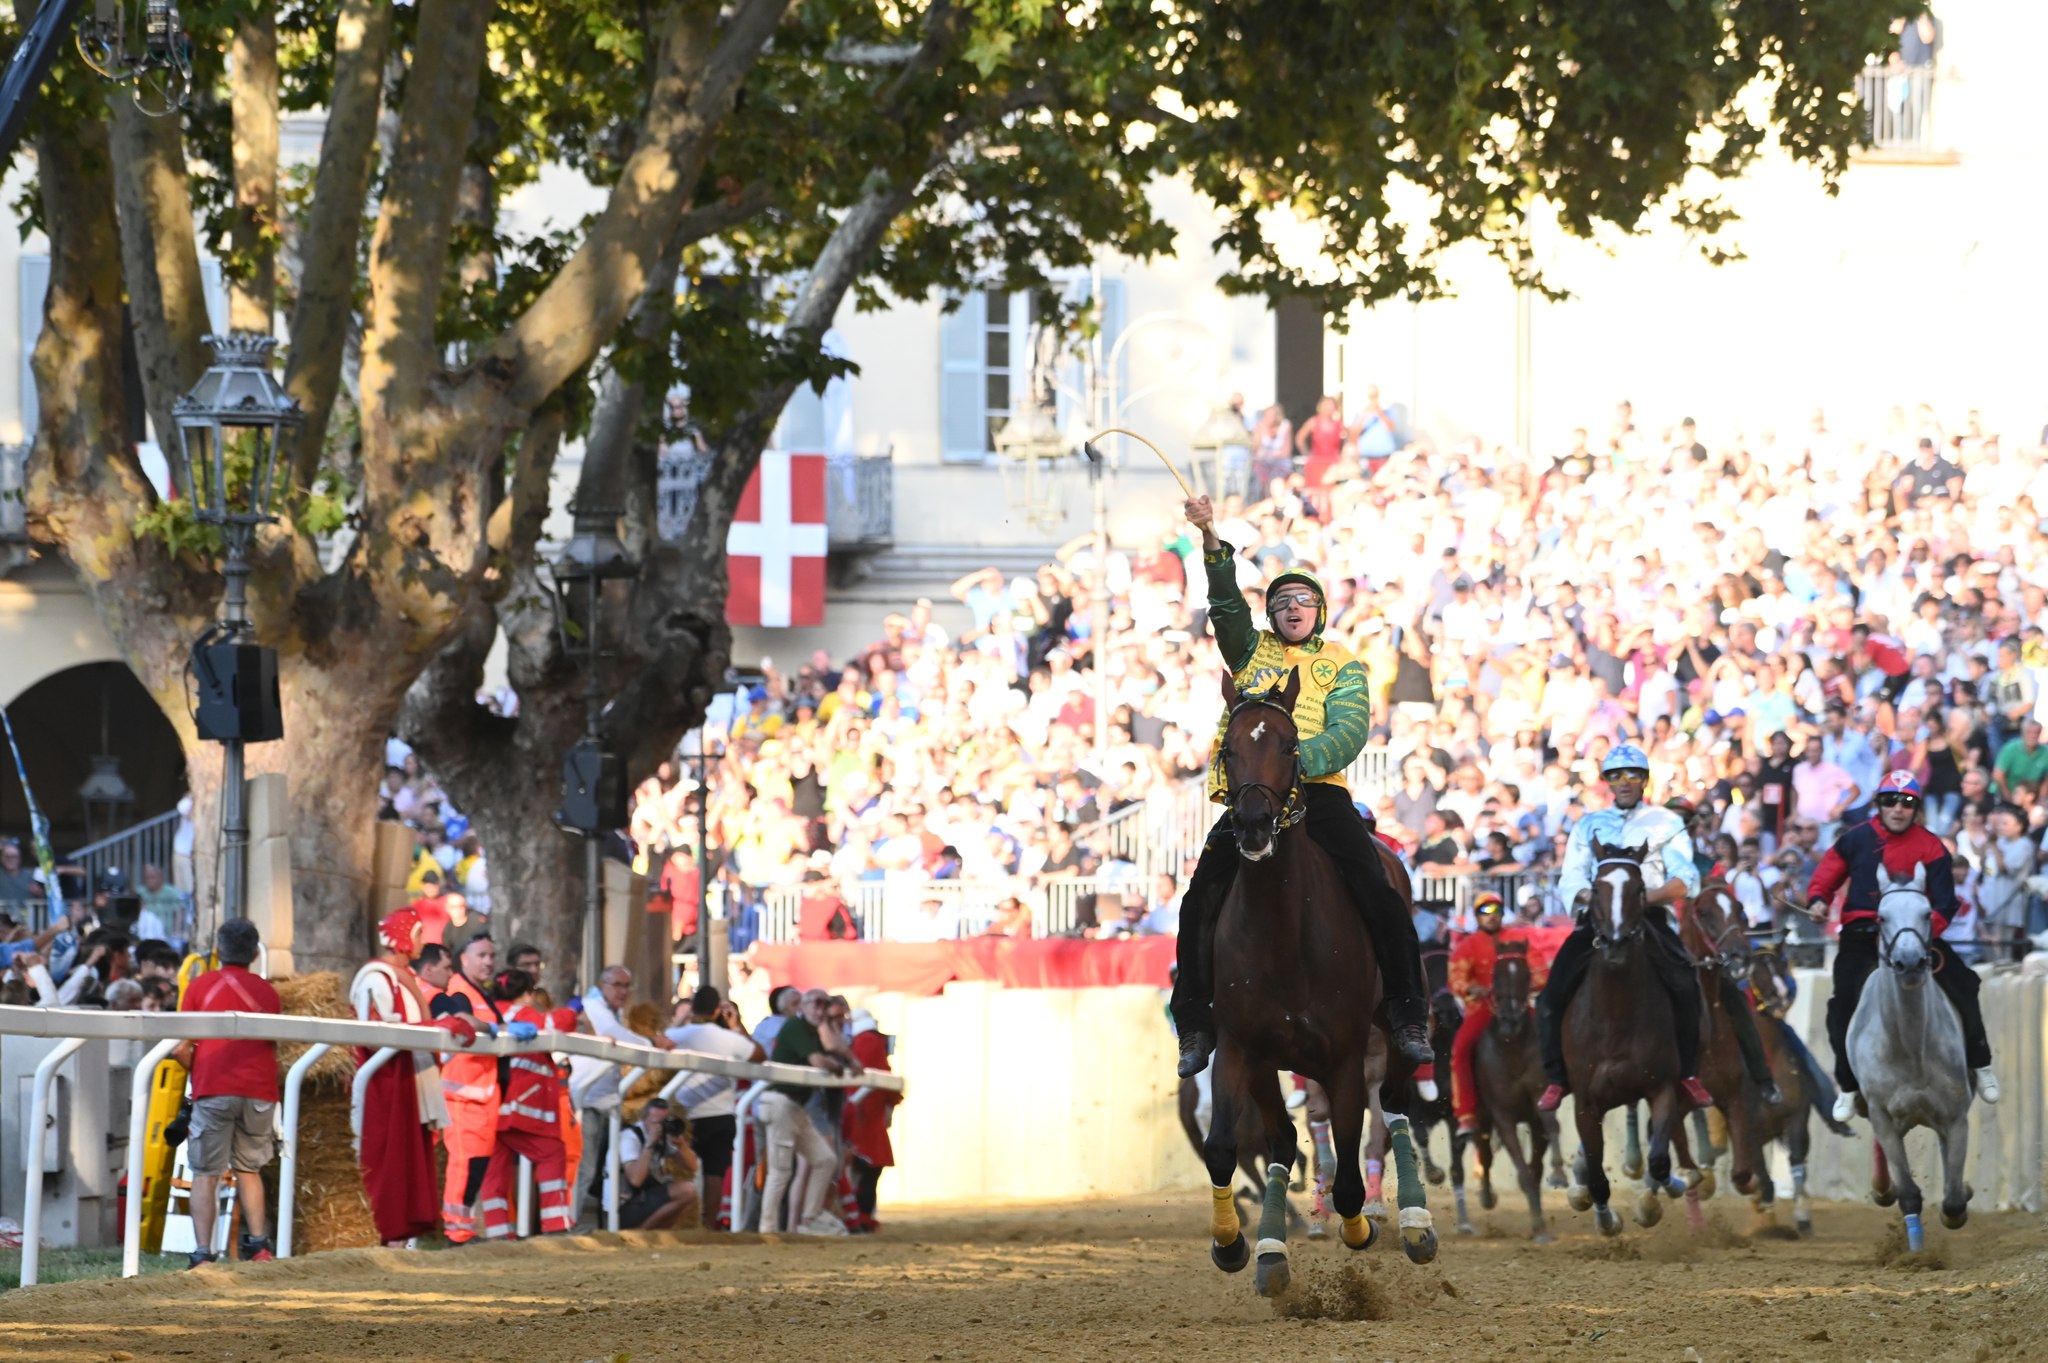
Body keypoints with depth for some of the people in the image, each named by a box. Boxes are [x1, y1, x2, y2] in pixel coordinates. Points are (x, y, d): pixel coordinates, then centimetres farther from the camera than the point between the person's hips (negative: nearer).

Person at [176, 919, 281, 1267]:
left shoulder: (201, 987, 3)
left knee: (205, 1174, -1)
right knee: (249, 1169, 18)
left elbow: (180, 1048, 0)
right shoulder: (267, 993, 11)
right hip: (259, 1091, 3)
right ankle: (258, 1244, 8)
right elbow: (274, 1049, 13)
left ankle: (203, 1253, -10)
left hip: (214, 1091, -3)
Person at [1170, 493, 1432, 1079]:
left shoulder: (1341, 666, 14)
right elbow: (1227, 604, 7)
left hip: (1317, 791, -2)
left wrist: (1296, 760, -19)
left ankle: (1409, 1016, -13)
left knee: (1377, 892, -18)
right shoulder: (1252, 653, 22)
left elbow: (1349, 734, -1)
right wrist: (1212, 542, -9)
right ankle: (1194, 1025, -4)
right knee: (1200, 902, -11)